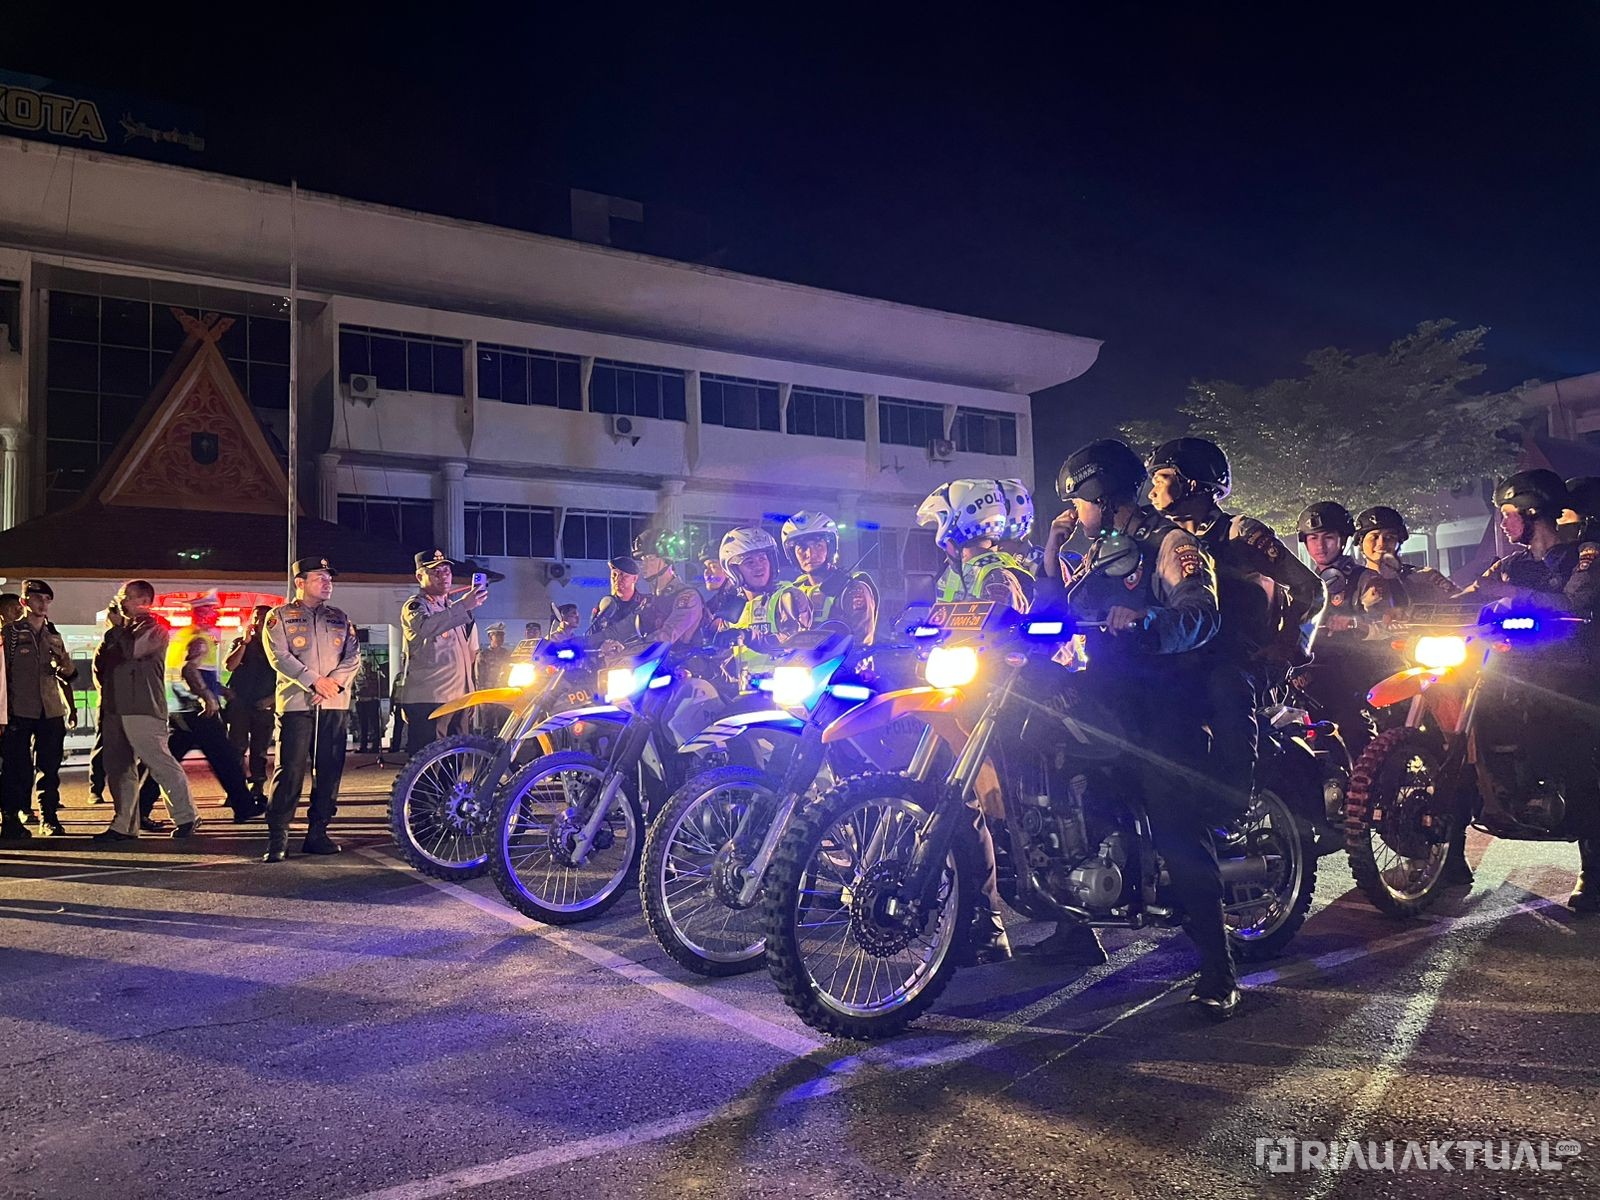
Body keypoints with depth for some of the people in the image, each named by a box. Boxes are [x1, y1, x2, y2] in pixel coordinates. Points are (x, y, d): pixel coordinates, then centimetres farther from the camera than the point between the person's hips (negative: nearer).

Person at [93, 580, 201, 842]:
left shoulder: (155, 627, -2)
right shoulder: (124, 629, 22)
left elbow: (132, 650, -18)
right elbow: (100, 662, 23)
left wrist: (116, 628, -1)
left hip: (143, 708, -8)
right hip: (115, 707, 8)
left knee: (160, 762, -8)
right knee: (118, 768, 7)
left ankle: (186, 817, 0)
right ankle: (123, 826, 12)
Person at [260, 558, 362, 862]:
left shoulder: (340, 618, 18)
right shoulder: (280, 616, 7)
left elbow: (353, 655, 8)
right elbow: (279, 656, -6)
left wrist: (335, 682, -10)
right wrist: (315, 681, -14)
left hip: (335, 705, 4)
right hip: (296, 703, -4)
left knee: (329, 771, 4)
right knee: (290, 770, -8)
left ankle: (317, 833, 12)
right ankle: (277, 837, -3)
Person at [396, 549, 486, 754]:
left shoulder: (452, 607, 23)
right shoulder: (414, 606, -1)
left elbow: (472, 651, 29)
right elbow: (425, 626, -26)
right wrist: (463, 606, -33)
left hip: (457, 698, 8)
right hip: (425, 700, -7)